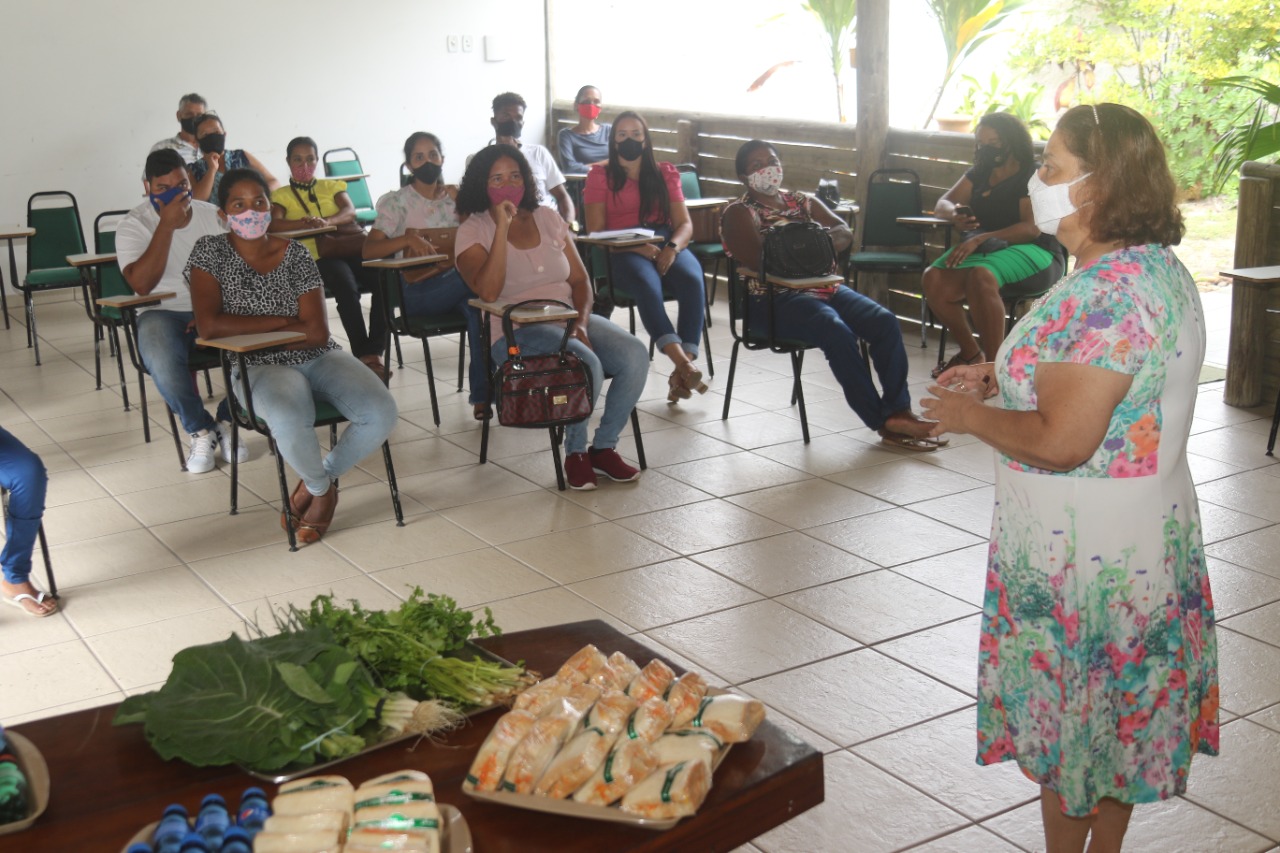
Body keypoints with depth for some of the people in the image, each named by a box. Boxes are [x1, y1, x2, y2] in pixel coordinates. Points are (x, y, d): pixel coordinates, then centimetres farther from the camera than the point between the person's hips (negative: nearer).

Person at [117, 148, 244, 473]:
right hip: (164, 313, -3)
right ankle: (201, 430, -10)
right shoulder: (133, 225, -3)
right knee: (163, 361, -37)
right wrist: (167, 224, -22)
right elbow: (142, 284, -19)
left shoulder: (213, 216, 7)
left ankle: (227, 421, -5)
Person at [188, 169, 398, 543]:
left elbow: (317, 333, -8)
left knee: (381, 413, -23)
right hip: (260, 369, -3)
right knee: (289, 419, -39)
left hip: (318, 358, 3)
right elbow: (208, 325, -17)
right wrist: (281, 321, -12)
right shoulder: (210, 252, -1)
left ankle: (319, 480, 7)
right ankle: (322, 490, -4)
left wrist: (241, 330, -10)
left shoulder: (294, 253, 2)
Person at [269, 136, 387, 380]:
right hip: (317, 254, -3)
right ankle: (362, 353, -30)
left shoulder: (331, 186, 24)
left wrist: (326, 221, -17)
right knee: (346, 286, -36)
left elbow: (350, 212, 5)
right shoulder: (281, 195, 16)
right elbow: (274, 224, -3)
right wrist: (304, 223, -23)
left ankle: (374, 350, -24)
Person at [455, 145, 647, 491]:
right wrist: (503, 226, -18)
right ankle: (574, 452, -7)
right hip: (516, 332, -5)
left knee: (635, 355, -21)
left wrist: (581, 322, -8)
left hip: (569, 320, 5)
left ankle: (603, 448, -4)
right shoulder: (473, 231, -1)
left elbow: (580, 280, 12)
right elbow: (488, 292, -19)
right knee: (586, 364, -33)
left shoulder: (547, 218, 14)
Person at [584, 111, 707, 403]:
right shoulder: (600, 176, 14)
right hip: (623, 251, -2)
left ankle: (682, 372, -38)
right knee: (647, 284, -37)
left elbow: (685, 224, 13)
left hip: (667, 245, 3)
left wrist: (672, 248, -12)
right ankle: (684, 364, -51)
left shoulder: (665, 174, 22)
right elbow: (595, 231, 3)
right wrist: (637, 247, -15)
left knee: (693, 280, -32)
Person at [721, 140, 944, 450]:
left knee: (884, 321, -20)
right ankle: (883, 422, -25)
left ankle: (898, 409, -20)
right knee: (837, 330, -32)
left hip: (826, 286, 6)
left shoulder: (804, 202, 23)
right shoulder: (738, 213, 5)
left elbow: (845, 233, 10)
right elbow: (758, 258, -13)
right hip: (776, 297, -6)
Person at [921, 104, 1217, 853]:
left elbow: (1063, 439, -29)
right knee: (1119, 715, 22)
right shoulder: (1156, 266, 6)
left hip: (1088, 552, -10)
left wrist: (971, 415, -13)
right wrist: (1001, 375, 8)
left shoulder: (1110, 290, -26)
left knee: (1073, 720, 9)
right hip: (1140, 538, 10)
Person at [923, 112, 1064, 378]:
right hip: (983, 248, 7)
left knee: (981, 275, -39)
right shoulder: (980, 172, 17)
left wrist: (981, 238, -26)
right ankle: (970, 352, -4)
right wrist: (955, 213, -12)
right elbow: (943, 204, 15)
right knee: (934, 278, -23)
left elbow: (1031, 228, -16)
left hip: (1033, 253, -6)